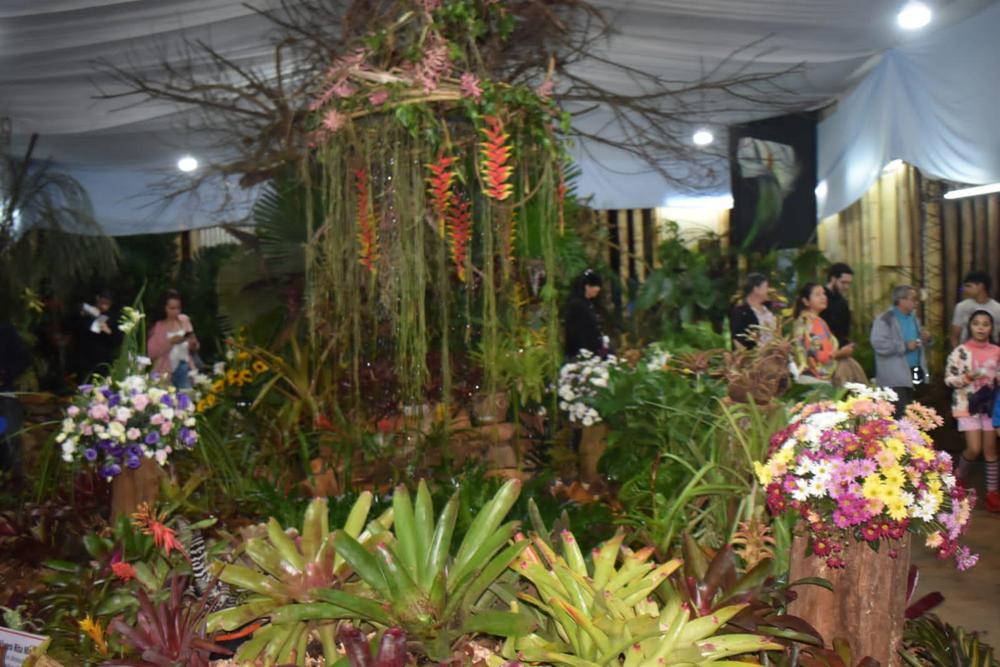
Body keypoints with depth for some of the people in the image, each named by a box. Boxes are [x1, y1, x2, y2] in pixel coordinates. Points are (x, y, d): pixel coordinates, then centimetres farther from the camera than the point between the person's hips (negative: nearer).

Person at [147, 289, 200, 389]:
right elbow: (152, 353, -11)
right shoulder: (158, 326, -6)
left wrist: (193, 344, -9)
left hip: (185, 370, 3)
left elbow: (193, 349, 13)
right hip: (166, 372, -3)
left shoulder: (184, 320, 5)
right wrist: (170, 342, -20)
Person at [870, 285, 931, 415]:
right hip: (896, 378, -8)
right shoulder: (885, 320, -11)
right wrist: (905, 346, -21)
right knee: (901, 417, -10)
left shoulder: (913, 317, 15)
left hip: (916, 373, 8)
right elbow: (878, 344, -23)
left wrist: (926, 339, 4)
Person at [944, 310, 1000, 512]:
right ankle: (960, 478, 20)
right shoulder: (960, 351, -7)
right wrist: (968, 377, -22)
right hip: (967, 404, -3)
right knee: (974, 449, -8)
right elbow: (948, 379, -6)